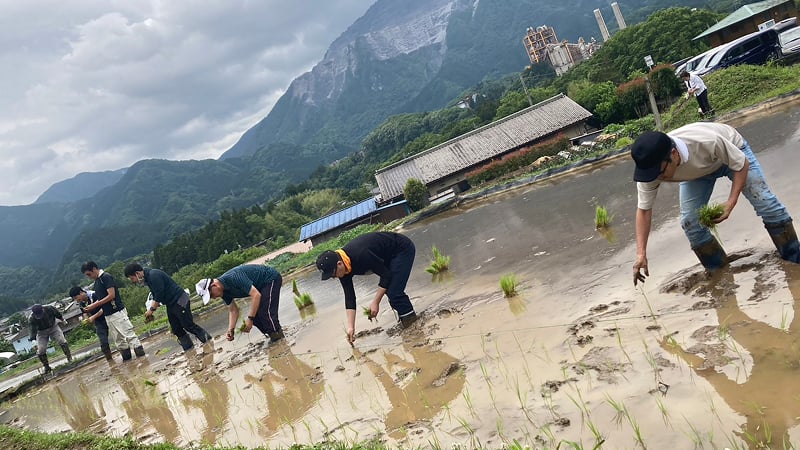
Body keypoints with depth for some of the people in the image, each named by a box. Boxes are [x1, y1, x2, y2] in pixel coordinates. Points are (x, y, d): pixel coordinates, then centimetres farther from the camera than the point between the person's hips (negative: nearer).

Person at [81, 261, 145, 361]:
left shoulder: (106, 277, -8)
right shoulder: (96, 283, 18)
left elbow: (111, 295, -16)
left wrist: (95, 304, -12)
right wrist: (94, 316, 14)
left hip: (117, 312, -9)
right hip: (108, 316, 9)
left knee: (129, 335, -10)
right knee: (119, 341, 9)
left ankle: (141, 356, -9)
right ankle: (127, 358, 12)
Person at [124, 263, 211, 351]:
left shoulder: (153, 275, -20)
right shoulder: (147, 278, 11)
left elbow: (159, 295, -22)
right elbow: (155, 296, 18)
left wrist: (151, 309, -12)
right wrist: (151, 310, 7)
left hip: (180, 301, -10)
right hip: (171, 304, 10)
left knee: (188, 325, -8)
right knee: (176, 330, 8)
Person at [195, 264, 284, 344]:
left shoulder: (233, 278, -33)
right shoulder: (224, 291, -5)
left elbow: (256, 295, -35)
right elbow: (233, 310, 5)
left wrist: (249, 319, -31)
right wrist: (231, 330, -9)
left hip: (271, 278, -9)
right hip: (262, 284, 9)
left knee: (265, 311, -18)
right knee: (254, 314, 3)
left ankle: (277, 335, -6)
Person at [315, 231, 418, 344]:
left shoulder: (361, 255, -37)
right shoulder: (342, 268, -11)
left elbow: (386, 275, -26)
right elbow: (349, 298, -5)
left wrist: (375, 303, -21)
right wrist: (351, 327, -7)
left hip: (403, 249, -8)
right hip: (389, 255, 8)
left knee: (393, 292, -16)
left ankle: (409, 317, 2)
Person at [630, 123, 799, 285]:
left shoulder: (707, 141, -47)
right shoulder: (650, 167, -36)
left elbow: (741, 165, -27)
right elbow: (644, 210, -24)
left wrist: (731, 202, -38)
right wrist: (641, 254, -29)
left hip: (732, 150, -3)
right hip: (696, 170, 3)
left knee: (766, 203, -11)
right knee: (690, 222, -9)